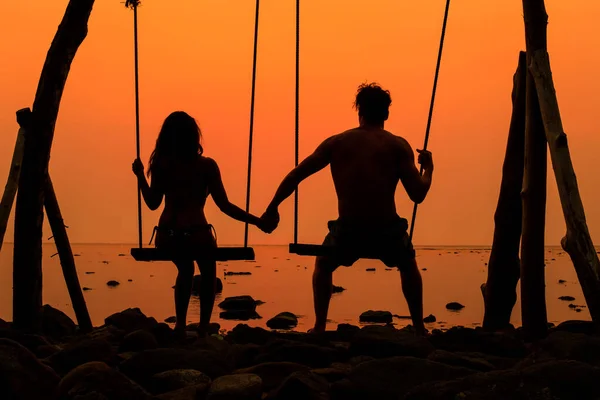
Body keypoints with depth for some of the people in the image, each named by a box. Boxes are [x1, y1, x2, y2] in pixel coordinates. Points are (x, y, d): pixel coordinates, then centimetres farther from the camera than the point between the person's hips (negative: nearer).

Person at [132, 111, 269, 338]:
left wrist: (140, 176, 22)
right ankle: (203, 327, 24)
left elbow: (153, 203, 9)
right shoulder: (206, 165, -6)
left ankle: (181, 324, 29)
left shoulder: (161, 164, 3)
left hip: (167, 235, 3)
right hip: (196, 233, -3)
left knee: (185, 270, 34)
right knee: (208, 273, 28)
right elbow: (224, 206, -6)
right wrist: (257, 221, 0)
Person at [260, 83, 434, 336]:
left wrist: (272, 209, 16)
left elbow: (295, 175, 7)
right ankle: (419, 329, 29)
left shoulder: (336, 142, 8)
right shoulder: (398, 145, 3)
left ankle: (319, 328, 22)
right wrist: (428, 167, 16)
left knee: (323, 266, 32)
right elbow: (418, 195, -3)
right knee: (408, 267, 33)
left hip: (348, 231, 0)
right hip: (387, 230, 0)